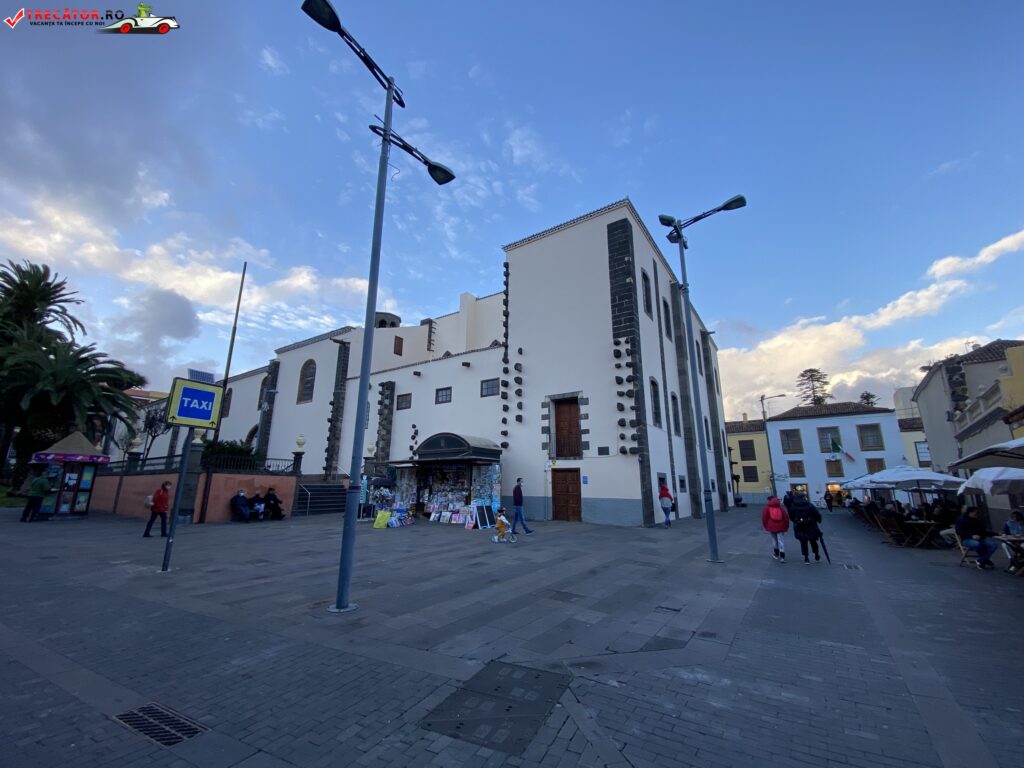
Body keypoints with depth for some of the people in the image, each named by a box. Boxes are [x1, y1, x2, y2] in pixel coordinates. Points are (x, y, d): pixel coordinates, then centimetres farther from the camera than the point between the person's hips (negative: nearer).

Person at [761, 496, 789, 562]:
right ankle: (782, 556, -6)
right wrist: (786, 527, 11)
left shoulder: (767, 508, 2)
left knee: (774, 540, 17)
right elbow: (786, 517, 2)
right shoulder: (781, 507, 9)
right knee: (781, 541, 1)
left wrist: (765, 526, 7)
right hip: (780, 527, 1)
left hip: (771, 527, -1)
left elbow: (764, 517, -4)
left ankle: (776, 554, 26)